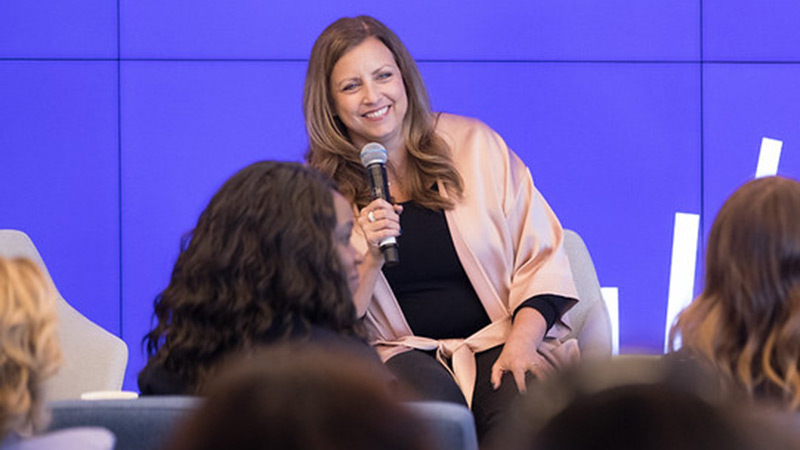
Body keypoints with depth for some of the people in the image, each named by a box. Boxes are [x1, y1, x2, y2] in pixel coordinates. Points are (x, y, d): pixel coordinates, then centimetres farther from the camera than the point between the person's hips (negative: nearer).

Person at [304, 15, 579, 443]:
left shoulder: (474, 145, 7)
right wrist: (371, 260, -16)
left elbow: (541, 256, 5)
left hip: (499, 339, 0)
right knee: (430, 399, -36)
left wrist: (522, 341, -11)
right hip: (402, 352, 0)